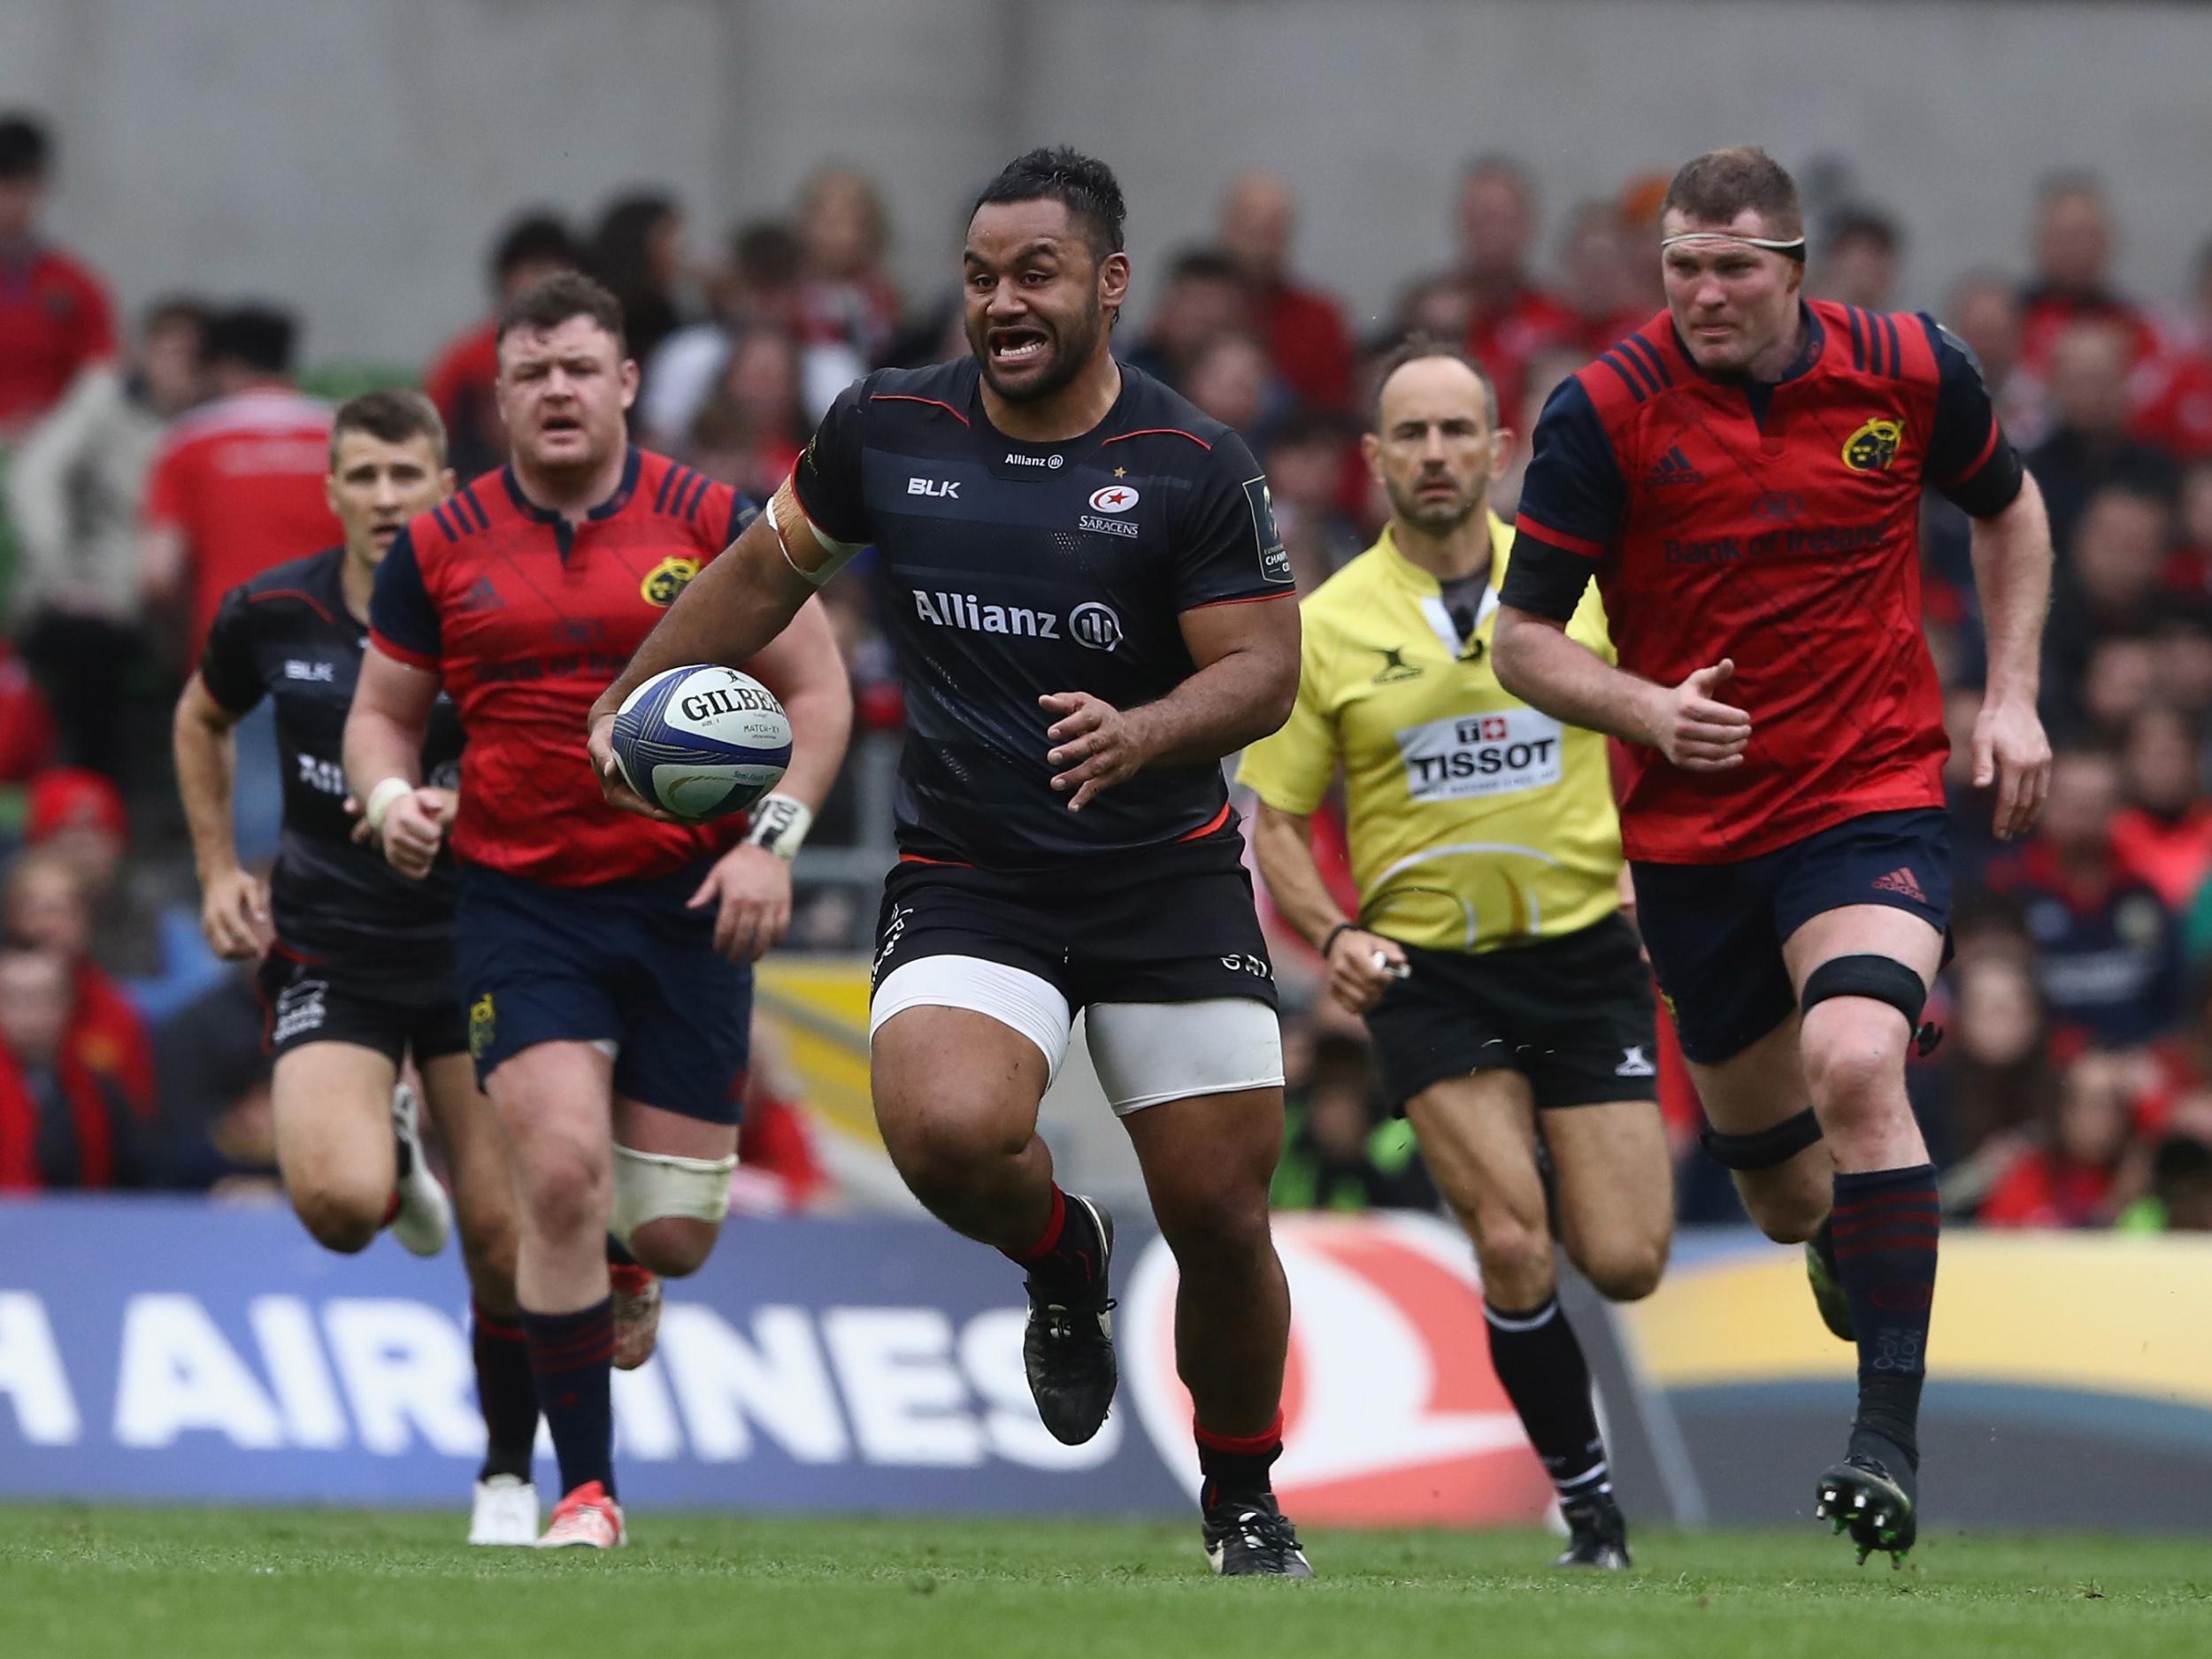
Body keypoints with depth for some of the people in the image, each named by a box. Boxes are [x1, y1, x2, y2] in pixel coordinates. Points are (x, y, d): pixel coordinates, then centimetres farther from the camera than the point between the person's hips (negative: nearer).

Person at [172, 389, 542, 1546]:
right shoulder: (269, 615, -3)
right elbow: (202, 720, 18)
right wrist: (218, 868, 10)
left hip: (474, 941, -1)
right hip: (327, 948, 1)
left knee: (503, 1234, -3)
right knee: (339, 1202, -22)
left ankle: (508, 1475, 18)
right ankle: (394, 1160, 17)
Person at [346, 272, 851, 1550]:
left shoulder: (712, 521, -1)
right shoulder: (441, 548, 2)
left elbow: (817, 689, 3)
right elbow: (384, 711, 12)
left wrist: (773, 835, -10)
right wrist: (393, 797, -10)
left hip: (687, 904, 0)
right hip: (520, 903, 0)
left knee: (677, 1229, -2)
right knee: (562, 1170, -20)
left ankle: (621, 1266, 40)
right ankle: (587, 1488, -8)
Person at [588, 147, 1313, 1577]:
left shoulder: (1193, 466, -8)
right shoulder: (889, 429, 0)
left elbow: (1263, 670, -10)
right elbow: (770, 570, 17)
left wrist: (1137, 735, -29)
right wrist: (631, 699, 17)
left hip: (1169, 880, -1)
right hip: (965, 883, 1)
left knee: (1223, 1223, -1)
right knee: (948, 1130, -29)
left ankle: (1243, 1503, 27)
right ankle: (1061, 1256, 8)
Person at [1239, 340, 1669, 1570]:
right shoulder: (1328, 626, -2)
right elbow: (1276, 820, 3)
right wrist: (1333, 934, -14)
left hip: (1584, 951, 1)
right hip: (1428, 967, -1)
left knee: (1624, 1266, -5)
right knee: (1513, 1247, -16)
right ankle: (1588, 1500, 3)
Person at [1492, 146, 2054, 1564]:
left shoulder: (1908, 371, -6)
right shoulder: (1608, 411, -10)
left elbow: (2009, 506, 15)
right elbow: (1525, 637, -5)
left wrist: (2013, 694, 5)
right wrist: (1645, 708, -24)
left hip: (1874, 798, -2)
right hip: (1692, 834, 2)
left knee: (1854, 1069, -28)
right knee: (1775, 1169, 12)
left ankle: (1892, 1439, -26)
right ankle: (1851, 1262, 50)